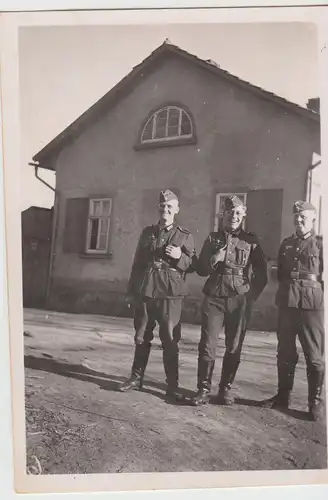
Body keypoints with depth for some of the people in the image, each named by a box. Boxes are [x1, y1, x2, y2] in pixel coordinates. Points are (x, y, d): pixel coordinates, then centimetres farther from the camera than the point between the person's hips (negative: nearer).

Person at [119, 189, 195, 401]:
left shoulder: (185, 236, 5)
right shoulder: (147, 232, 14)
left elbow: (192, 266, 5)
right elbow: (137, 262, 16)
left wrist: (180, 257, -15)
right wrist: (132, 289, 12)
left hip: (170, 294, -3)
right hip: (144, 292, 3)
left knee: (170, 340, -1)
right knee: (141, 337, 10)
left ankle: (172, 385, 8)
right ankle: (136, 377, 23)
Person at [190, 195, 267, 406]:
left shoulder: (251, 241, 6)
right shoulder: (213, 238, 10)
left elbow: (262, 273, 9)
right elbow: (200, 269, 10)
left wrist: (251, 296, 1)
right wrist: (214, 259, -9)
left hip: (240, 300, 0)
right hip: (214, 298, 1)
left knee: (234, 347, 4)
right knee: (207, 345, -4)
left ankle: (226, 388, 18)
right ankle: (204, 389, 6)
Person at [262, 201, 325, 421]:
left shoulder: (321, 244, 1)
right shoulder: (286, 244, 14)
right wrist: (282, 294, 11)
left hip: (312, 305, -4)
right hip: (286, 303, 5)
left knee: (315, 357, 3)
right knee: (285, 353, 12)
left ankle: (316, 401, 15)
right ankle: (283, 396, 24)